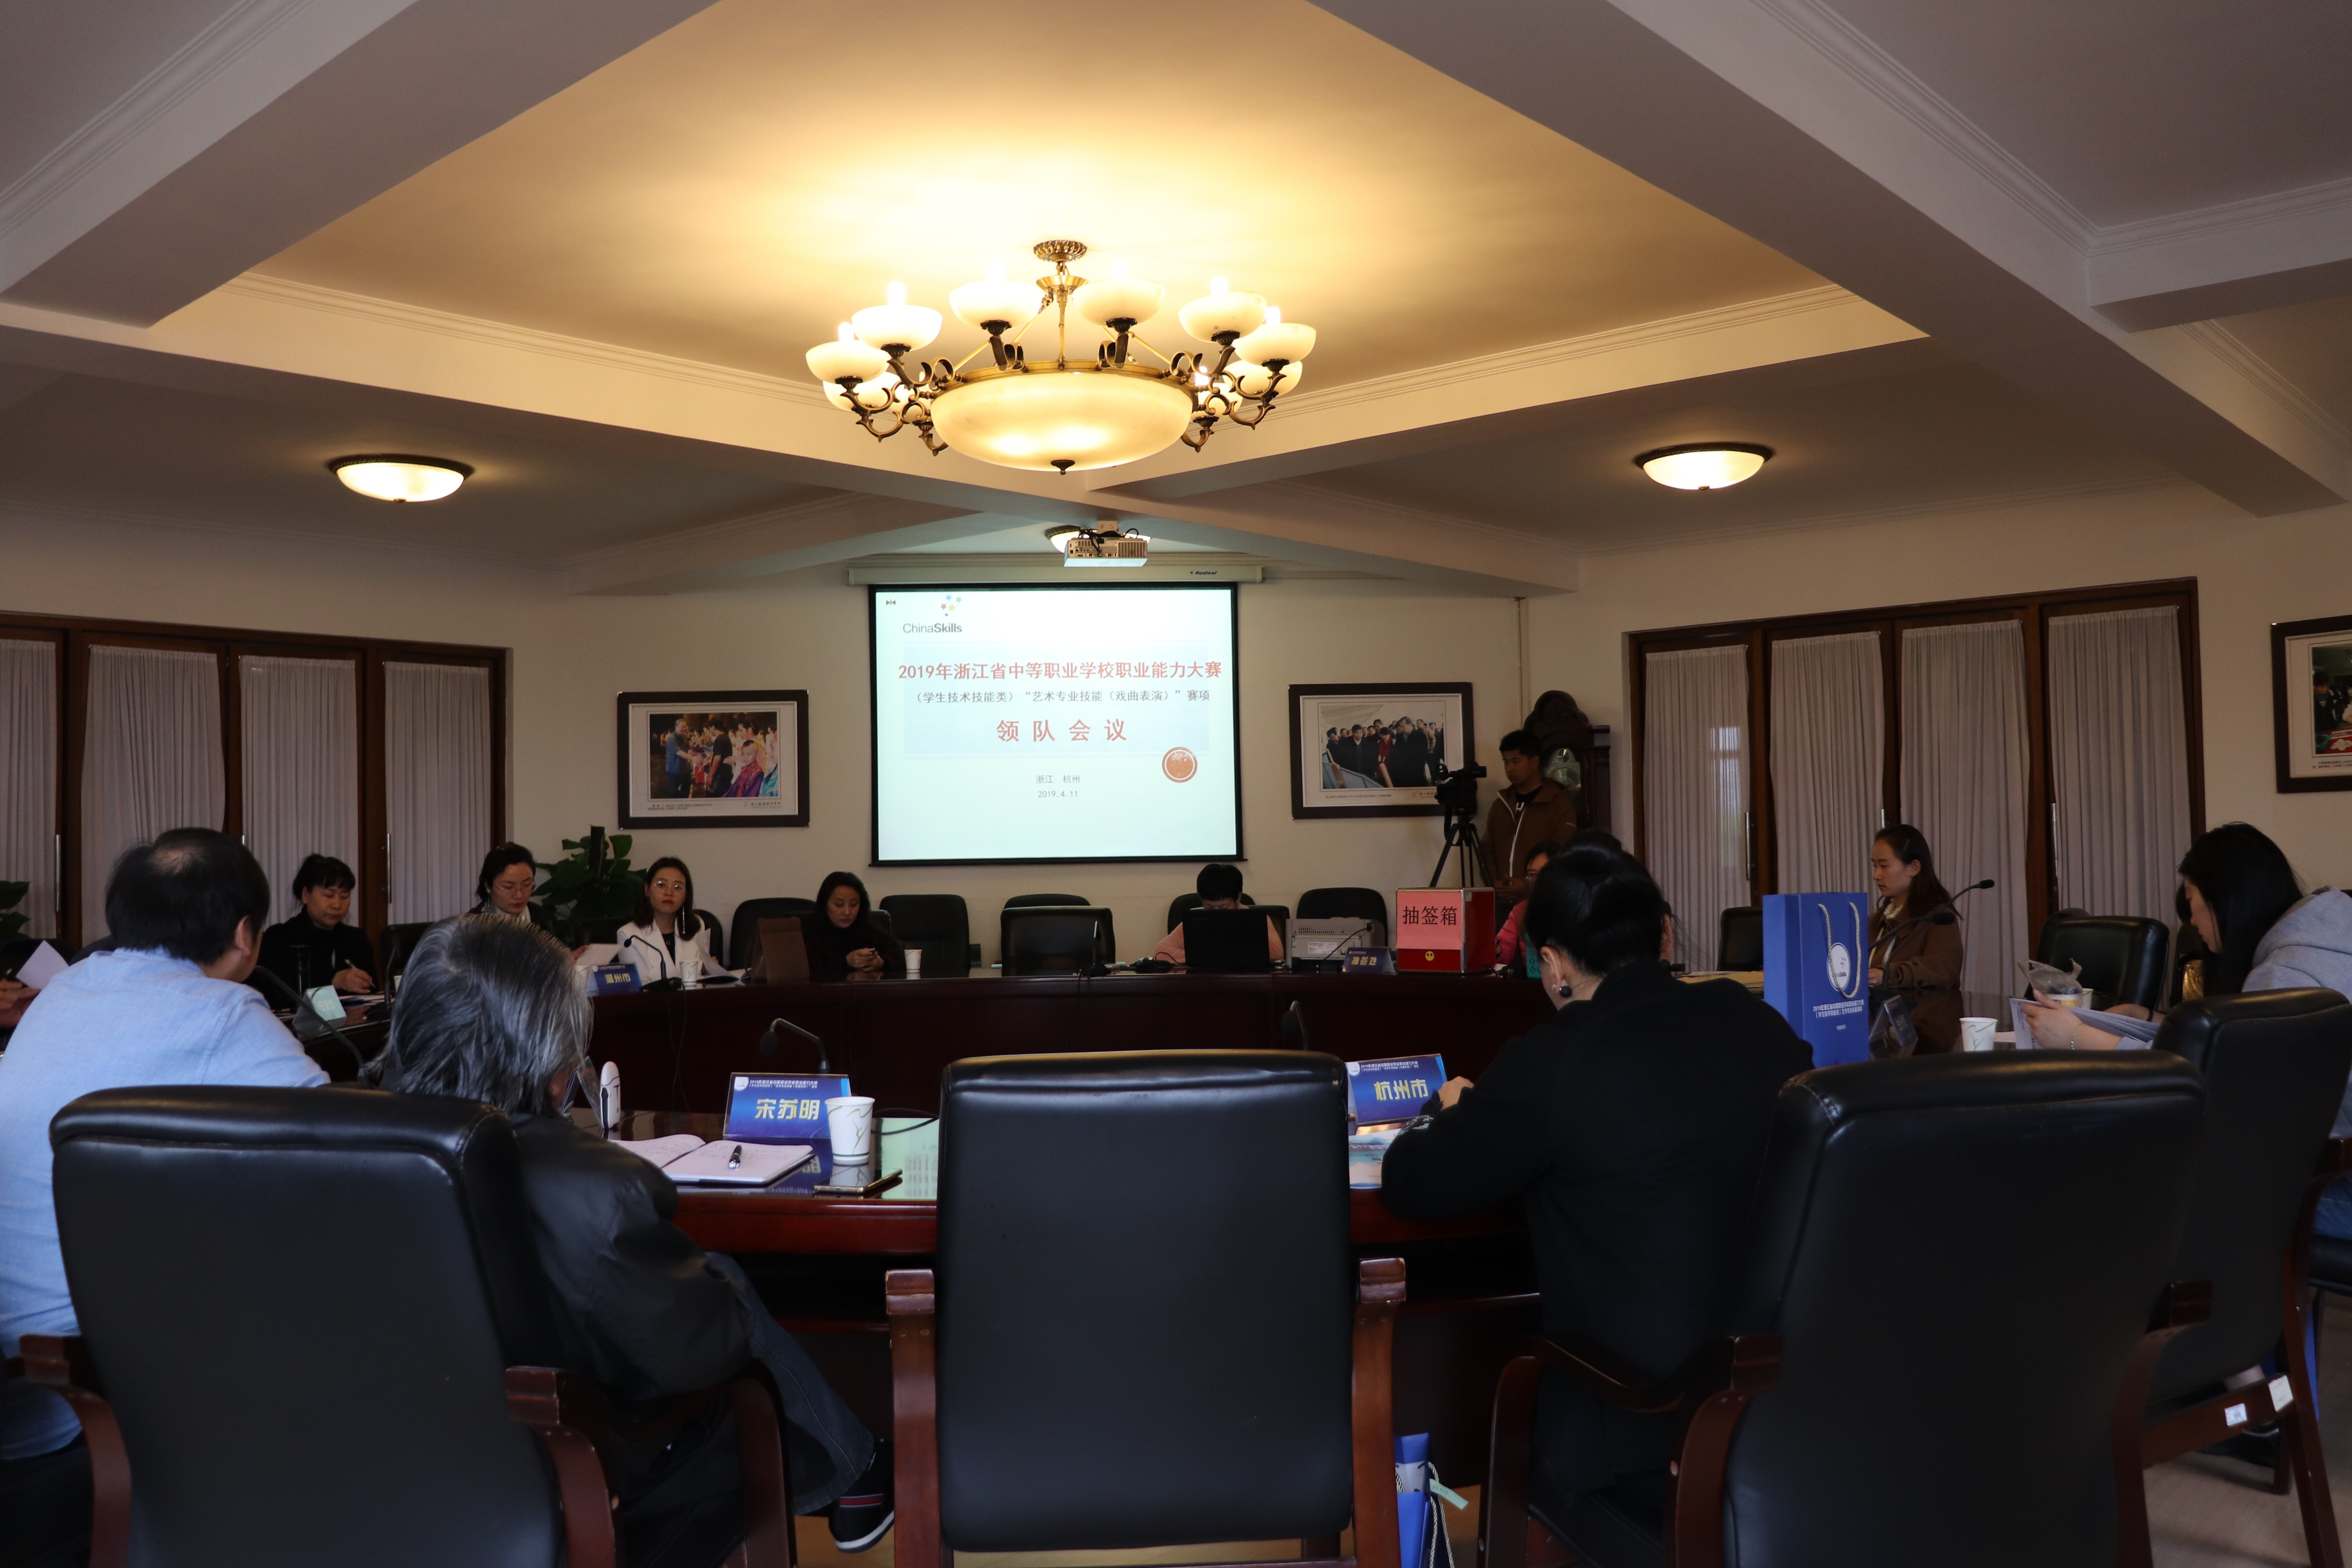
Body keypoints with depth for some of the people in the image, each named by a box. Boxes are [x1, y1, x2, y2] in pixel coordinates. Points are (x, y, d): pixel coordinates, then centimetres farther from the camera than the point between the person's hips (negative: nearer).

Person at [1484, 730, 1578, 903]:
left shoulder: (1559, 803, -2)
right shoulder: (1500, 804, 16)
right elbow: (1489, 850, 18)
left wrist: (1528, 886, -17)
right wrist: (1495, 882, 0)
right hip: (1504, 901, 5)